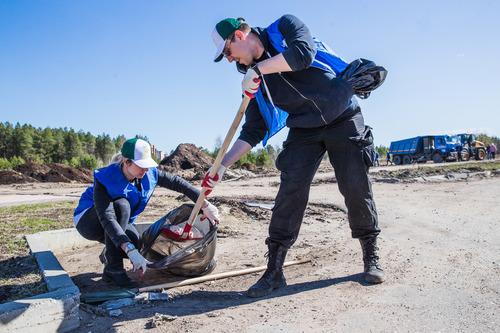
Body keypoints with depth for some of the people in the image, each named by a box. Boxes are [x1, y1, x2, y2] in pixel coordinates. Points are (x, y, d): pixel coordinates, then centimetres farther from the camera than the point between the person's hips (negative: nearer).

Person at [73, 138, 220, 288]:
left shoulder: (149, 174, -16)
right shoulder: (105, 180, -32)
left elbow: (177, 183, -11)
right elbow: (107, 219, -41)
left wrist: (206, 206, -13)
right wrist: (131, 252, -50)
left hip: (119, 222, 5)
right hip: (88, 222, -4)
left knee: (134, 242, -29)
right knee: (121, 204, -36)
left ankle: (108, 254, 9)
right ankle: (113, 270, -29)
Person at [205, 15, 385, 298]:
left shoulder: (285, 27, -6)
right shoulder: (254, 79, 4)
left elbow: (303, 53, -29)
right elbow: (253, 131, 3)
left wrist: (259, 68, -23)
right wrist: (222, 165, -5)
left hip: (343, 120, -3)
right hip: (304, 131, 4)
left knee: (356, 189, -4)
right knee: (291, 191, -10)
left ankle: (371, 258, 18)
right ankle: (274, 271, -3)